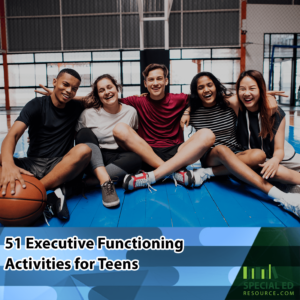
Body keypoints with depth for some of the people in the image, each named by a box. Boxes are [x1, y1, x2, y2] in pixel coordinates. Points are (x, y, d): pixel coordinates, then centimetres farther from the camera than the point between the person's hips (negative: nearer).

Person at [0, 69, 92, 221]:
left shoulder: (77, 108, 9)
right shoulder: (37, 105, 0)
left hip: (61, 167, 1)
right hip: (33, 164, -1)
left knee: (84, 150, -31)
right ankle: (48, 195, -38)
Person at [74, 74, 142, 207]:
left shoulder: (131, 112, 6)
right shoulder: (88, 114, 1)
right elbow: (79, 141, 5)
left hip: (119, 159, 1)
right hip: (94, 160, 0)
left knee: (136, 159, -32)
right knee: (85, 132, -25)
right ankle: (105, 181, -42)